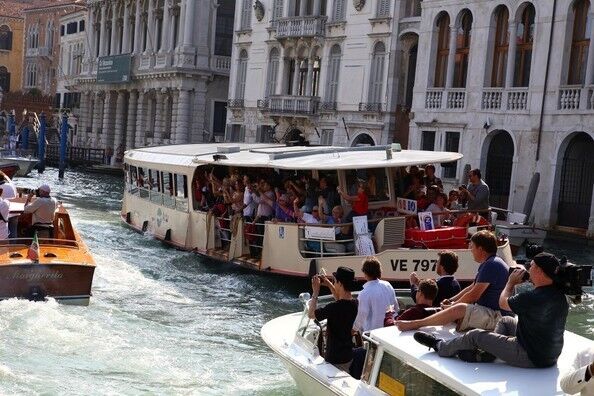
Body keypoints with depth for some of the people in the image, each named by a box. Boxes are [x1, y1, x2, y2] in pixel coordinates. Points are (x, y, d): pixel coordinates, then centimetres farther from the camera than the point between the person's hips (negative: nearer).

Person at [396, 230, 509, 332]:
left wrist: (452, 305, -5)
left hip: (495, 315, -12)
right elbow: (471, 288, 22)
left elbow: (474, 295, -18)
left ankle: (416, 324, -22)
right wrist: (451, 300, 10)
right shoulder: (486, 264, 19)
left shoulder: (491, 265, -17)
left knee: (459, 309, -28)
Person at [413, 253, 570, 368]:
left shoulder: (534, 297, -30)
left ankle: (441, 347, 26)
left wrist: (511, 282, 4)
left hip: (532, 358, -9)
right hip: (551, 353, 9)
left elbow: (503, 303, -11)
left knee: (475, 335, 3)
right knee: (505, 322, 25)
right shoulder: (559, 292, -4)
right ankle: (485, 354, 26)